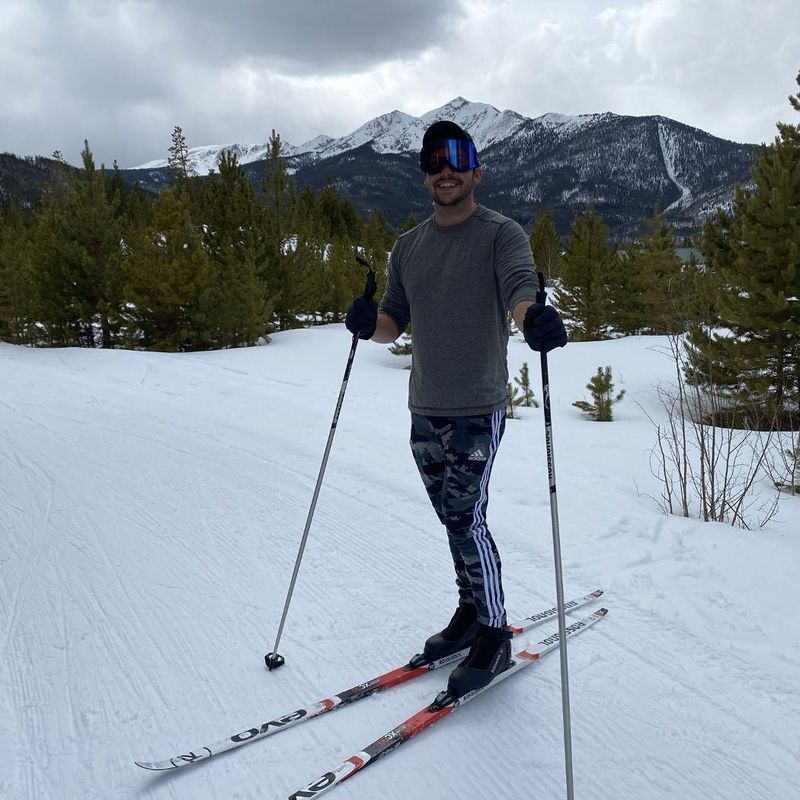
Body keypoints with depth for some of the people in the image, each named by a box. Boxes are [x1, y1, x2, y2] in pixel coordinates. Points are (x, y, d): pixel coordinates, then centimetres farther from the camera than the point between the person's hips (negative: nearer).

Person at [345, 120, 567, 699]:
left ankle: (495, 636, 9)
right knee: (452, 519, 14)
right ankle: (471, 613, 32)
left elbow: (521, 286, -24)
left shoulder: (502, 234, -5)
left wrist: (535, 316, -47)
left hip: (477, 410, -6)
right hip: (424, 410, 6)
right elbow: (394, 322, 10)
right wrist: (370, 323, -13)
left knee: (466, 518, -8)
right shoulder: (408, 247, 11)